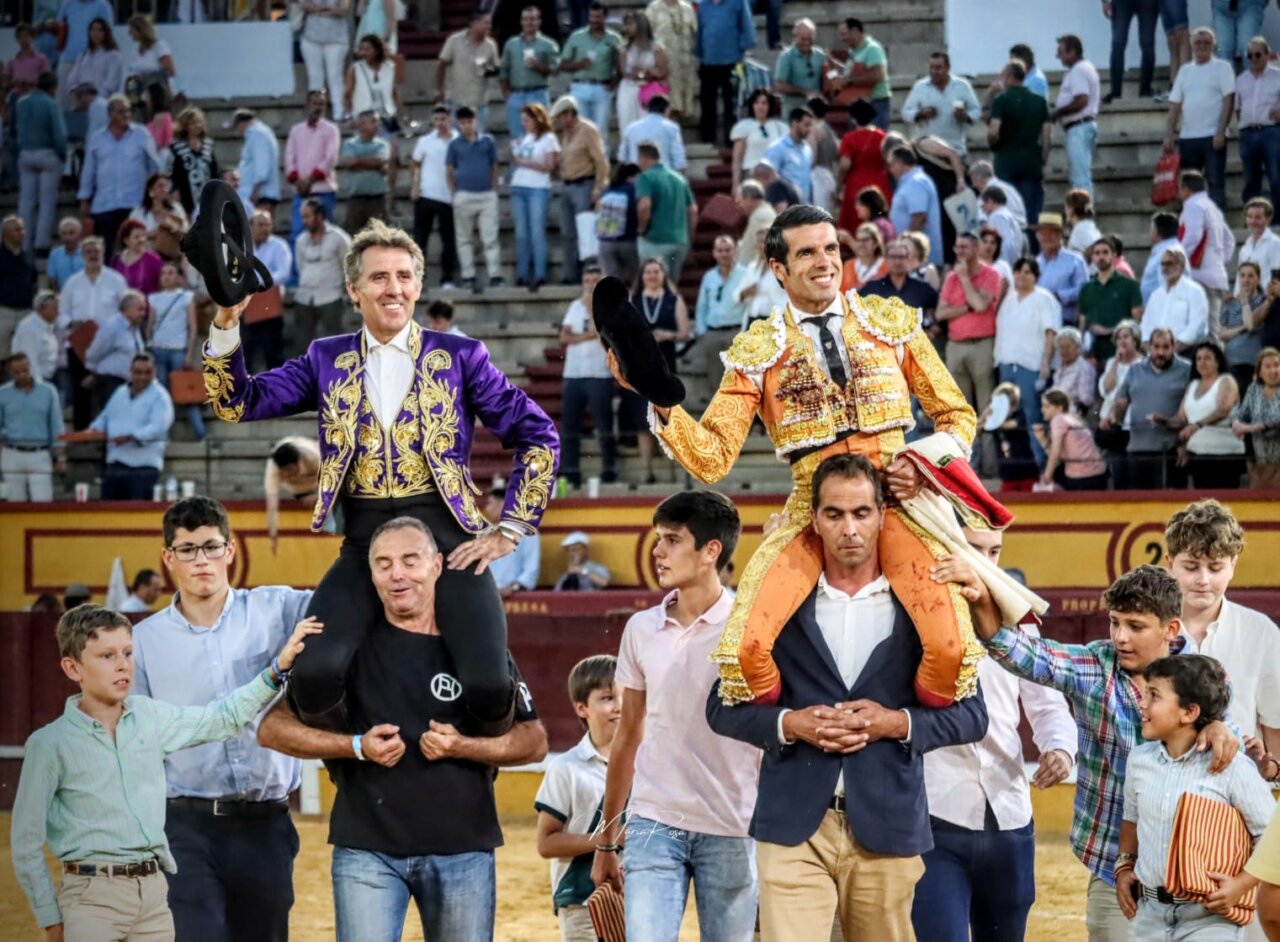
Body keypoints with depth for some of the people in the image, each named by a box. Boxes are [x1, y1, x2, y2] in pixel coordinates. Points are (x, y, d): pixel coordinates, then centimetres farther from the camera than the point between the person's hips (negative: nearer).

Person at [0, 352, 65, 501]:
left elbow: (56, 427, 6)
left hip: (40, 456, -1)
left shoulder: (48, 392, 3)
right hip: (13, 455, 1)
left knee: (43, 503, -7)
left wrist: (60, 458, 3)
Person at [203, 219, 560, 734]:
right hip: (363, 543, 1)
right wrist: (225, 323, -7)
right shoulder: (327, 359, 13)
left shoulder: (459, 356, 7)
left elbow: (538, 437, 8)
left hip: (446, 538, -1)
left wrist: (510, 529, 2)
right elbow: (237, 403, 8)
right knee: (315, 677, -25)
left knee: (489, 690, -23)